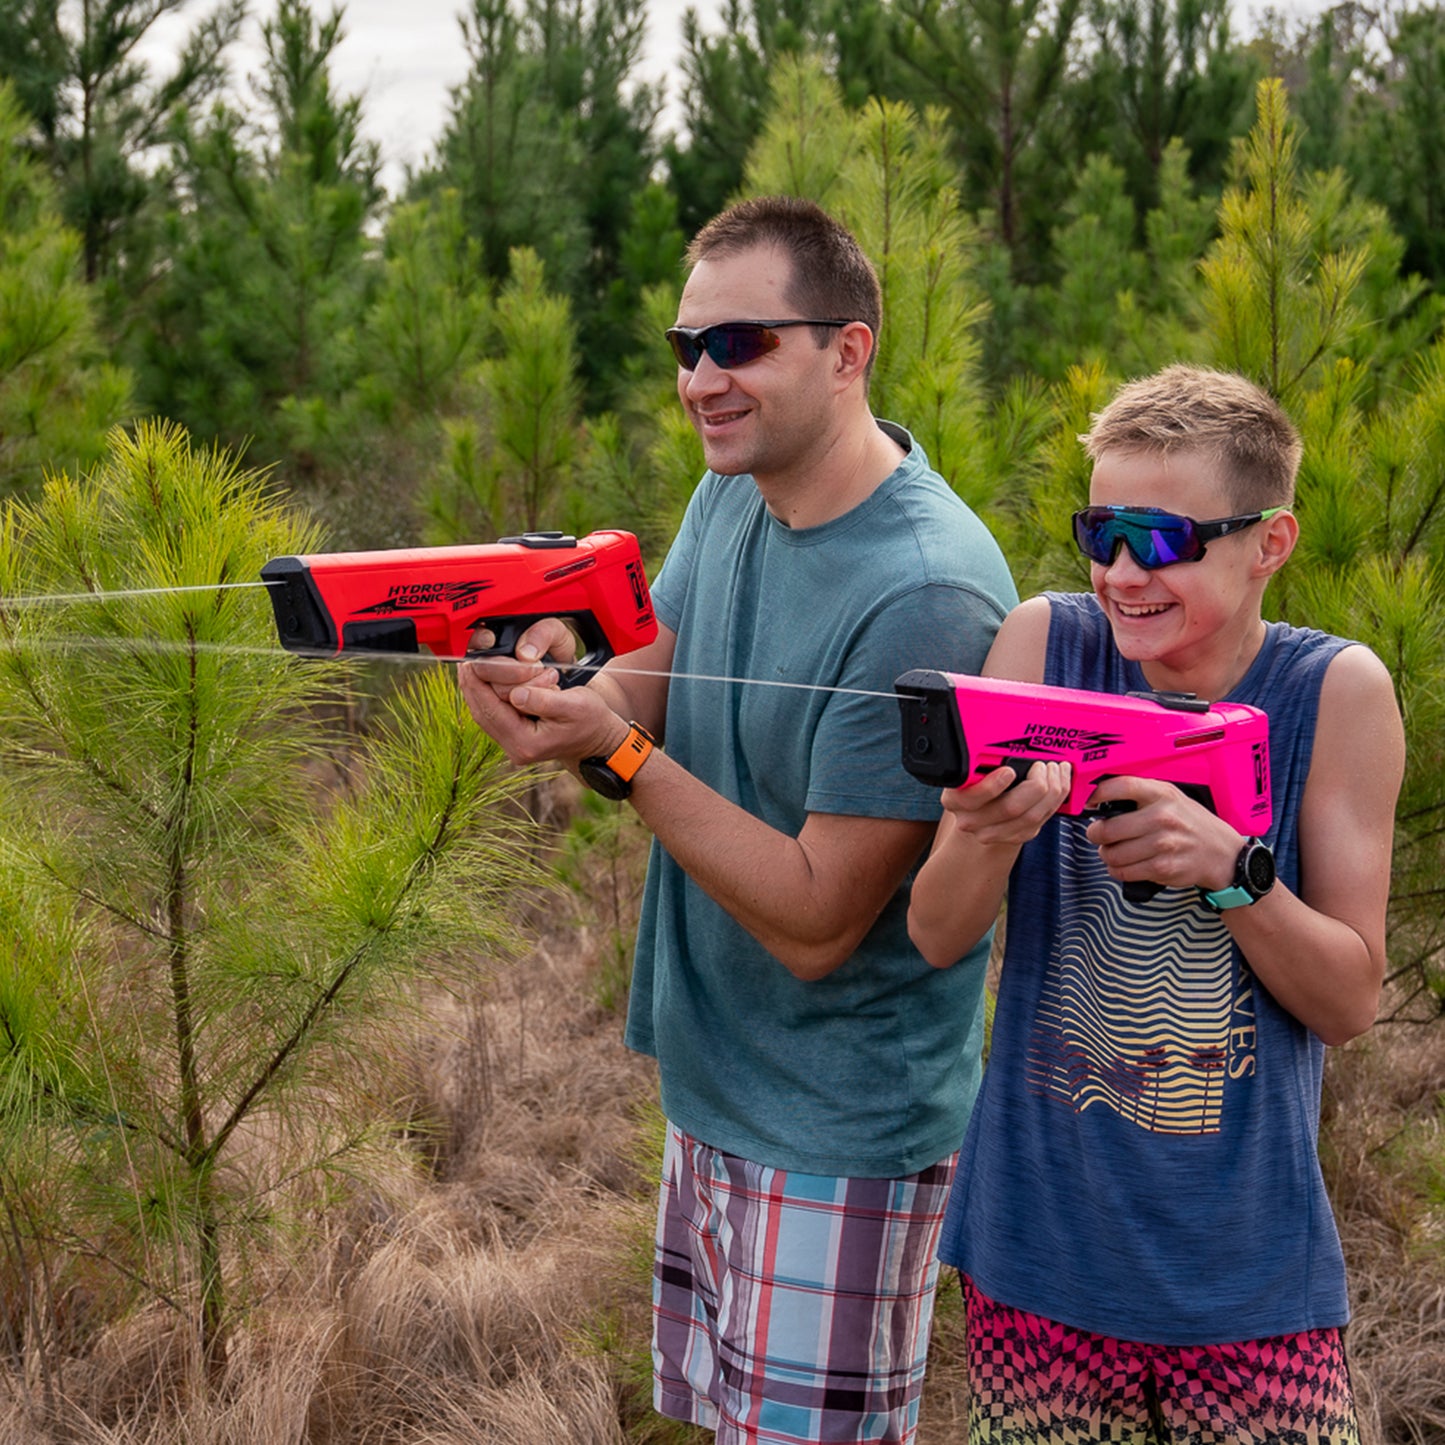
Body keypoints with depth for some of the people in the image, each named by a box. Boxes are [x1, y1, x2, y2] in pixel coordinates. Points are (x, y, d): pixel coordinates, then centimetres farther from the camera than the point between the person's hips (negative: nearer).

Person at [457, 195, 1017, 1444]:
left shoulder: (929, 597, -26)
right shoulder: (733, 495, 2)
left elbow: (816, 922, -24)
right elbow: (651, 694, 3)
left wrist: (619, 753, -30)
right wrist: (560, 682, -20)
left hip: (840, 1131, -8)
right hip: (716, 1087, 8)